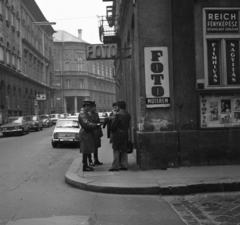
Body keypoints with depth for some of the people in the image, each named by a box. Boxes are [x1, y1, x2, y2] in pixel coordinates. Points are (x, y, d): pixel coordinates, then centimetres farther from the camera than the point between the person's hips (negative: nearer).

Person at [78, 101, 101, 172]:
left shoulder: (85, 113, 17)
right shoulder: (82, 114, -17)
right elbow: (86, 123, -27)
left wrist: (96, 124, 9)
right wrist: (96, 125, -26)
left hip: (87, 133, 10)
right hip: (85, 133, -10)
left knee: (86, 151, 13)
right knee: (85, 151, -6)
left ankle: (85, 165, 20)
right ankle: (84, 166, -1)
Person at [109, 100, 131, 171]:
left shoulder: (118, 115, -16)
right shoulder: (128, 115, 9)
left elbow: (113, 125, -17)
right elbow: (128, 125, 11)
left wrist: (112, 130, 1)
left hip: (117, 134, -8)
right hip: (125, 134, 8)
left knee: (116, 150, -3)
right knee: (124, 150, 12)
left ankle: (115, 166, -2)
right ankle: (124, 165, 14)